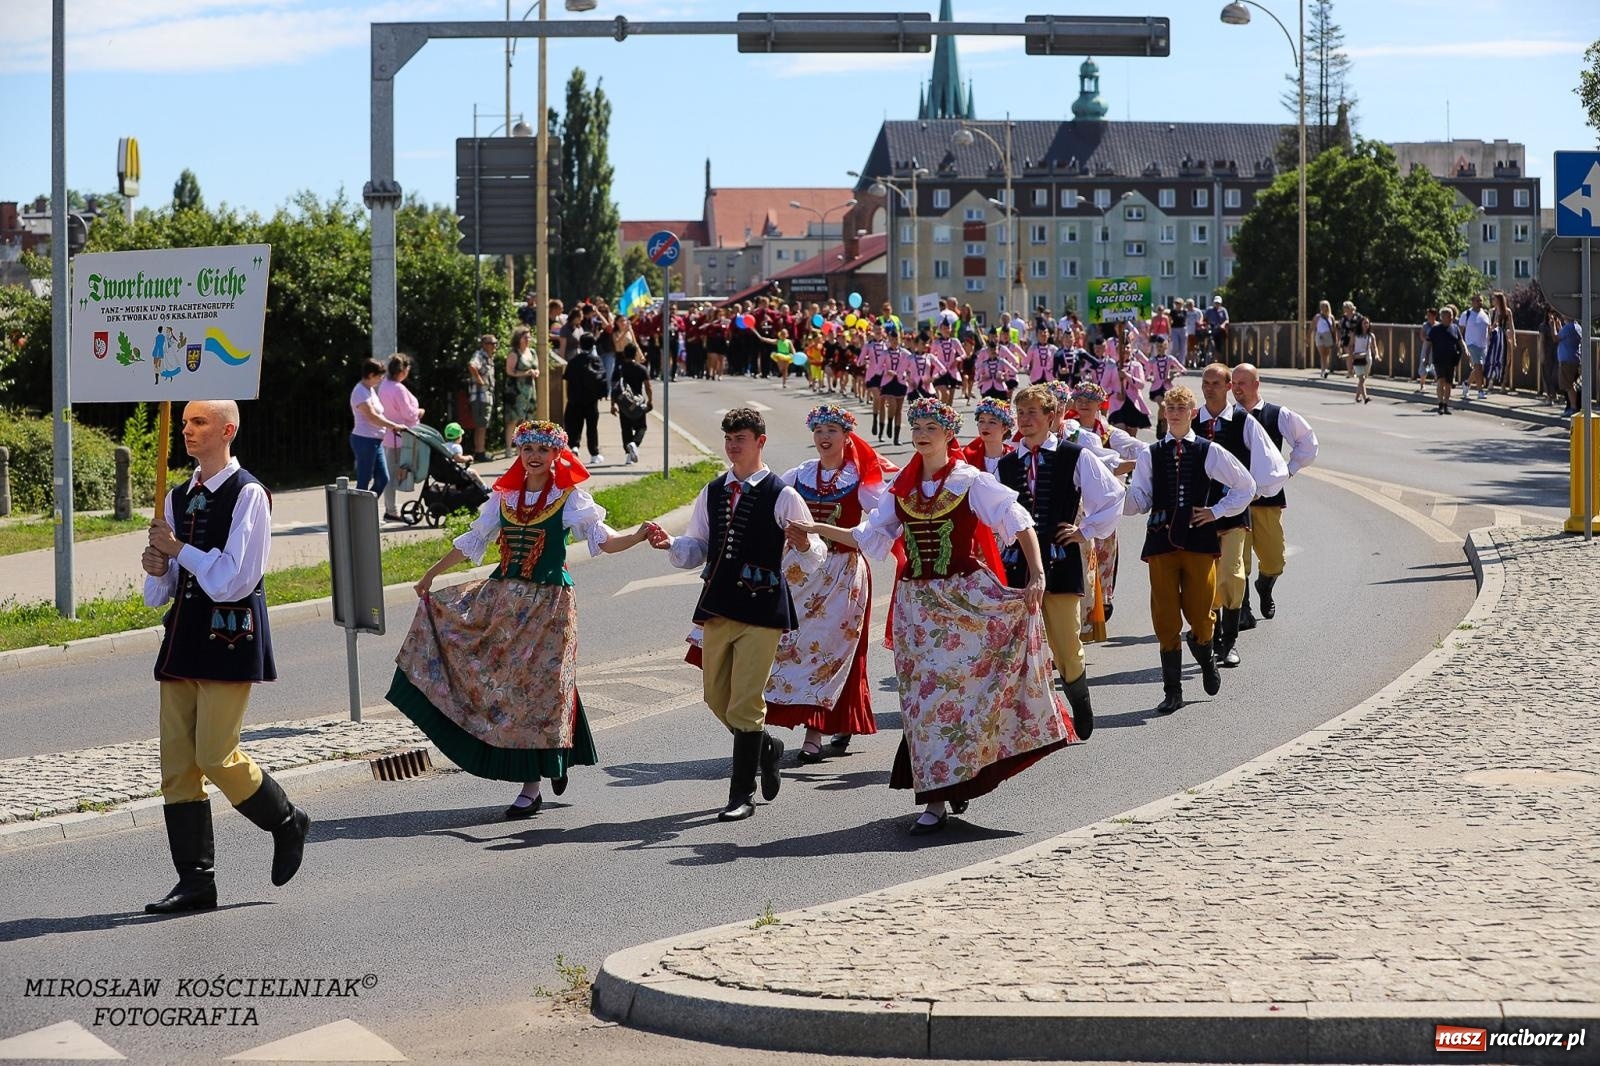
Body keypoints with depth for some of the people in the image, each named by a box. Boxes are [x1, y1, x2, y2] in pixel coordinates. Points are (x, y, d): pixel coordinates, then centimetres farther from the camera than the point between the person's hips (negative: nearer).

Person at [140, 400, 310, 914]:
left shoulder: (248, 496, -8)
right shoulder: (178, 498, 14)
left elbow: (234, 579, -17)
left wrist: (179, 549, -11)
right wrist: (158, 571, -4)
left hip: (230, 636, -7)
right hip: (183, 635, 7)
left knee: (216, 756, -10)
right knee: (176, 763, 3)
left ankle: (287, 823, 16)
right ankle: (195, 880, 7)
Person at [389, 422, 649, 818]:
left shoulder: (570, 499, -2)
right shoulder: (504, 498, 10)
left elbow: (603, 539, -13)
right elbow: (470, 543, 20)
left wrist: (639, 536, -32)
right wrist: (430, 575, 26)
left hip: (548, 603, -5)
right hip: (501, 600, 5)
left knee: (538, 688, -4)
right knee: (501, 685, 1)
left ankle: (531, 787, 5)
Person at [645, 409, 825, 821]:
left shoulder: (782, 496, -6)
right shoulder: (712, 493, 10)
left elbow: (814, 559, -7)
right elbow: (696, 552, 13)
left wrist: (804, 546, -30)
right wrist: (670, 544, -7)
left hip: (761, 609, -6)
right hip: (717, 605, 6)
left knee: (745, 703, -7)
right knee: (717, 697, 14)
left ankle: (742, 795, 2)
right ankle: (765, 748, 40)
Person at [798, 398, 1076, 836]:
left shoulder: (971, 482, -4)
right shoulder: (902, 488, 9)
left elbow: (1019, 522, -6)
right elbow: (869, 537, 12)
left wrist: (1037, 574, -17)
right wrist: (818, 529, 2)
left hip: (966, 596, -4)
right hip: (918, 601, 4)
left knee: (957, 689, -5)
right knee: (924, 695, 2)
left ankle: (951, 787, 4)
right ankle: (937, 793, 8)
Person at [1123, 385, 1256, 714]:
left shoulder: (1210, 452, 3)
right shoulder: (1151, 455, 7)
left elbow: (1246, 487, 11)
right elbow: (1138, 502, 4)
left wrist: (1217, 511, 1)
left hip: (1199, 539, -1)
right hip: (1161, 540, 1)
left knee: (1200, 613, 0)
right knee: (1165, 619, 0)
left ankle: (1206, 659, 36)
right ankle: (1172, 691, 9)